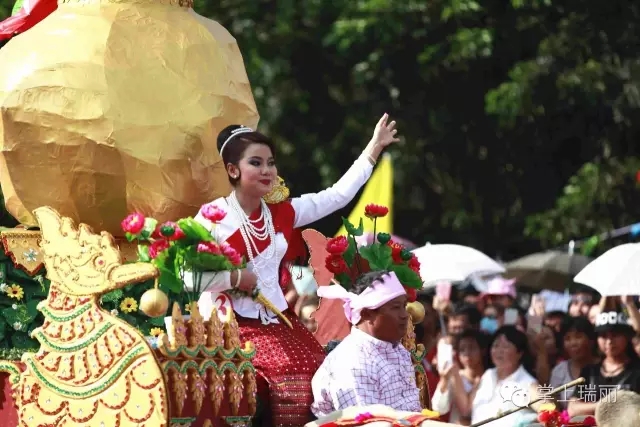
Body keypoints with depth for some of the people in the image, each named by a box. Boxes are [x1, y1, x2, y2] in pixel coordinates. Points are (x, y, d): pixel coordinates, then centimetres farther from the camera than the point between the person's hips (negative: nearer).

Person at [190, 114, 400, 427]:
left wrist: (374, 148, 16)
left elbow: (338, 195, 15)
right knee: (286, 374, -25)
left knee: (316, 372, -13)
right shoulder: (213, 216, -7)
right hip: (232, 323, -6)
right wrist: (236, 278, -13)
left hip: (277, 320, 6)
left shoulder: (282, 213, 11)